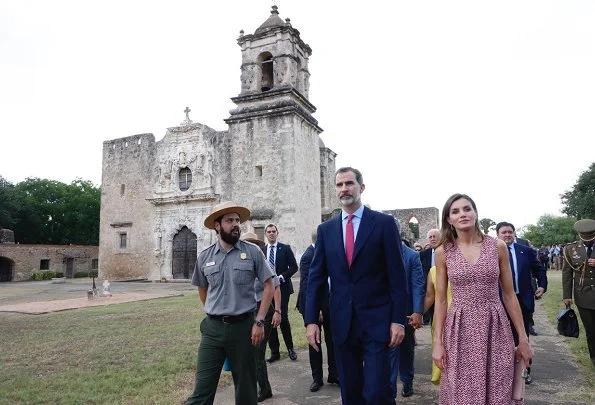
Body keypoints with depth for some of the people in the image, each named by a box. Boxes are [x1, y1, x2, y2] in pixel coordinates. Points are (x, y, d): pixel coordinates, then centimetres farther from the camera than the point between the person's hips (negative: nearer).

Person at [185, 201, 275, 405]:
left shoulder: (252, 252, -5)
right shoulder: (204, 257, 2)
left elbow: (269, 285, -2)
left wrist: (259, 321, -7)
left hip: (243, 326, -1)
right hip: (212, 328, 2)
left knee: (245, 387, 13)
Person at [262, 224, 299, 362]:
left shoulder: (285, 248, 1)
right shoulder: (261, 250, 9)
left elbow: (294, 267, -1)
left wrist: (281, 277, -13)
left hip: (282, 288, -3)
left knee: (283, 319, -5)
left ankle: (290, 348, 16)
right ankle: (274, 352, 14)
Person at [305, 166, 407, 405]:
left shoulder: (384, 223, -3)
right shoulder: (326, 229, 6)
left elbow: (397, 275, -4)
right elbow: (316, 277, 4)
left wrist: (398, 319, -8)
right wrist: (311, 320, -2)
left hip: (377, 320, -3)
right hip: (342, 322, 4)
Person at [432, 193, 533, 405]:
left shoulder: (498, 246, 0)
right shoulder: (443, 252, -1)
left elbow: (509, 295, 5)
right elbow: (440, 300, 2)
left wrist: (523, 339, 5)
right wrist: (437, 342, -2)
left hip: (495, 329, 0)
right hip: (459, 331, 0)